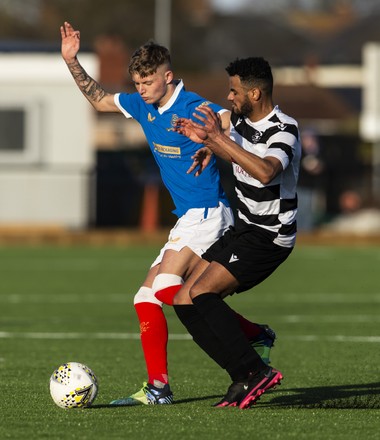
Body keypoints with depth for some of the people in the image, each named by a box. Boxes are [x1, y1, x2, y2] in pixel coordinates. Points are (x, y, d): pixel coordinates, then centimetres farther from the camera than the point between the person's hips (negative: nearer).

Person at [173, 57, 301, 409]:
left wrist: (217, 138, -39)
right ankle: (245, 379, -2)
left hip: (269, 237, -9)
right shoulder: (242, 121, 6)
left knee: (200, 293, -22)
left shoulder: (283, 131, -20)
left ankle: (255, 371, -19)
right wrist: (206, 142, 10)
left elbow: (265, 171, -41)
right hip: (244, 229, 9)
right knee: (184, 301, 2)